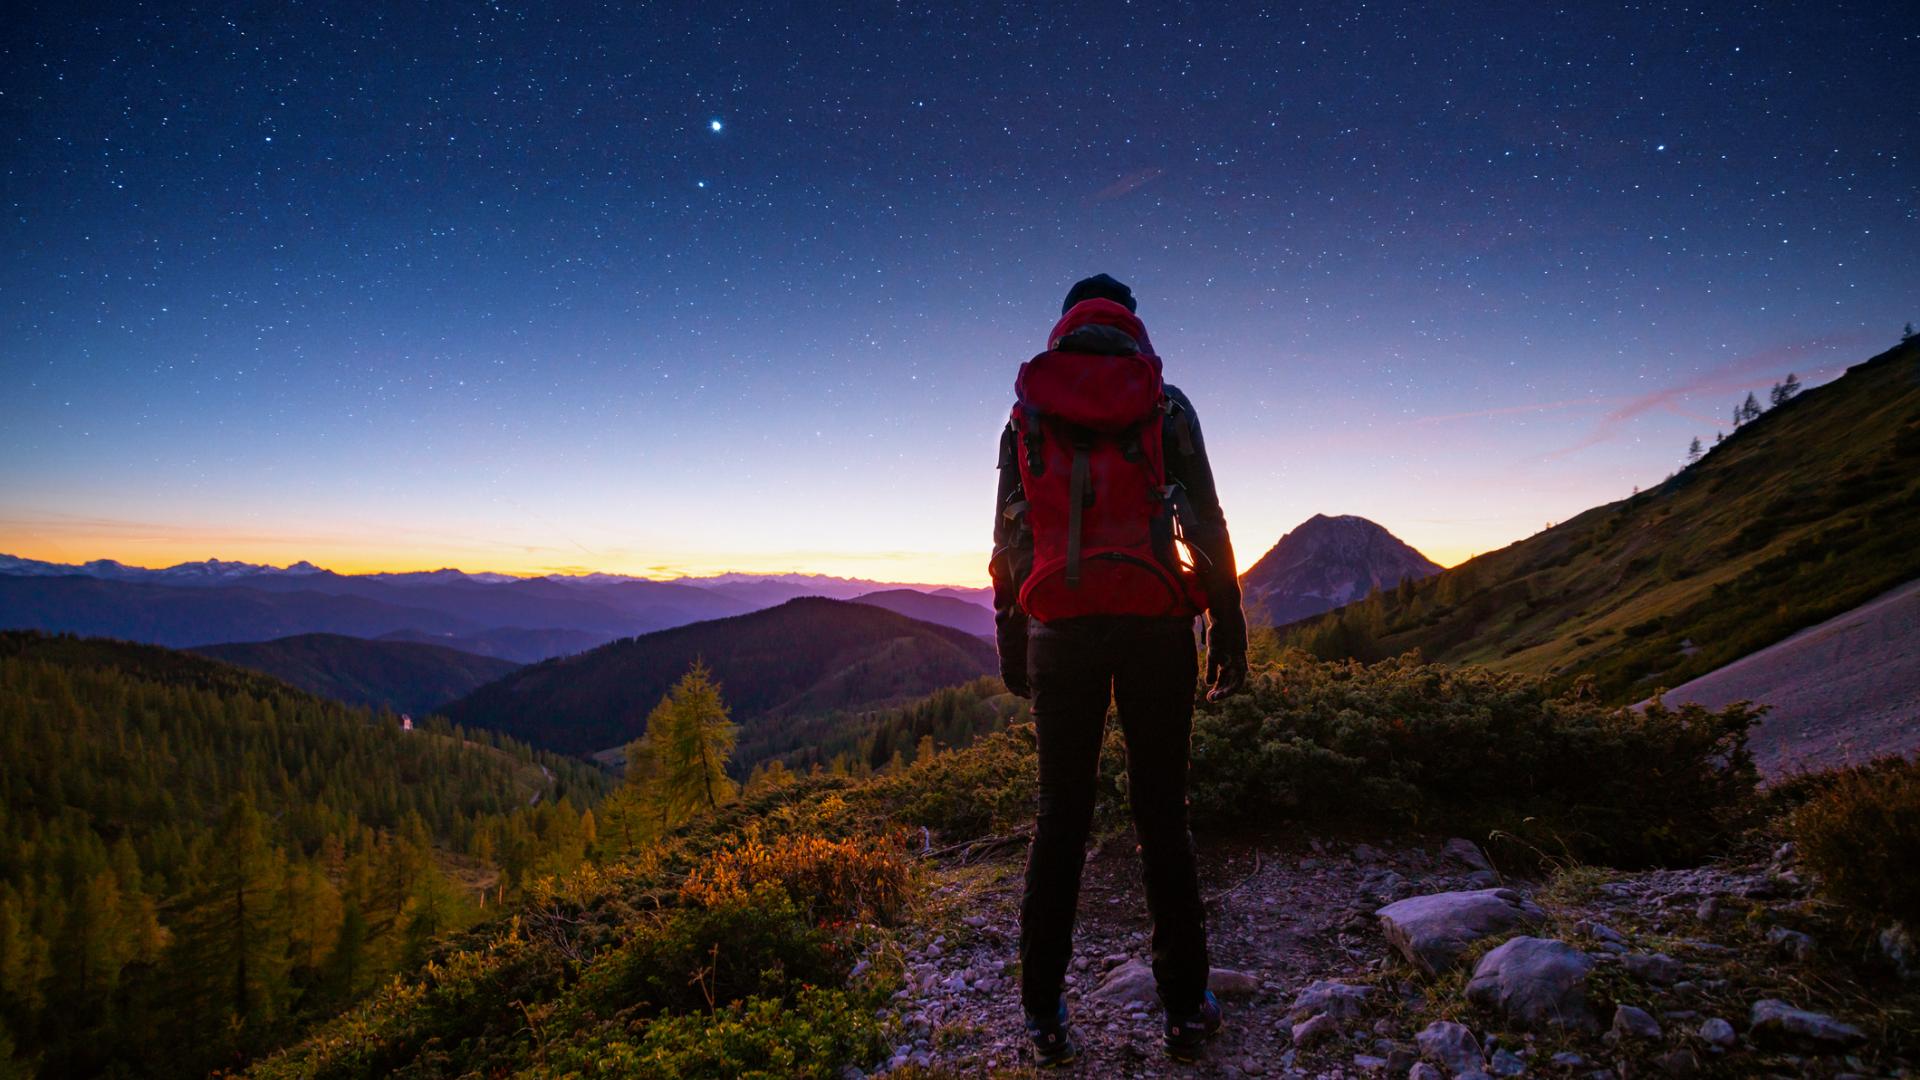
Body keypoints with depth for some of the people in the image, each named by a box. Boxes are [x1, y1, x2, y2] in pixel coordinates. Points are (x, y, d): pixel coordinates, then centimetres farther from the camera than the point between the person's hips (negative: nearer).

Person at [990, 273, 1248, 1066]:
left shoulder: (1027, 410, 10)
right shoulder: (1165, 404, 6)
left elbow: (1010, 532, 7)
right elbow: (1206, 523, 2)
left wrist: (1010, 630, 12)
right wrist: (1228, 623, 6)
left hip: (1060, 629, 1)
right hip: (1154, 624, -1)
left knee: (1059, 816, 7)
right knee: (1162, 811, 7)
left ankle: (1044, 1014, 11)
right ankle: (1185, 1007, 13)